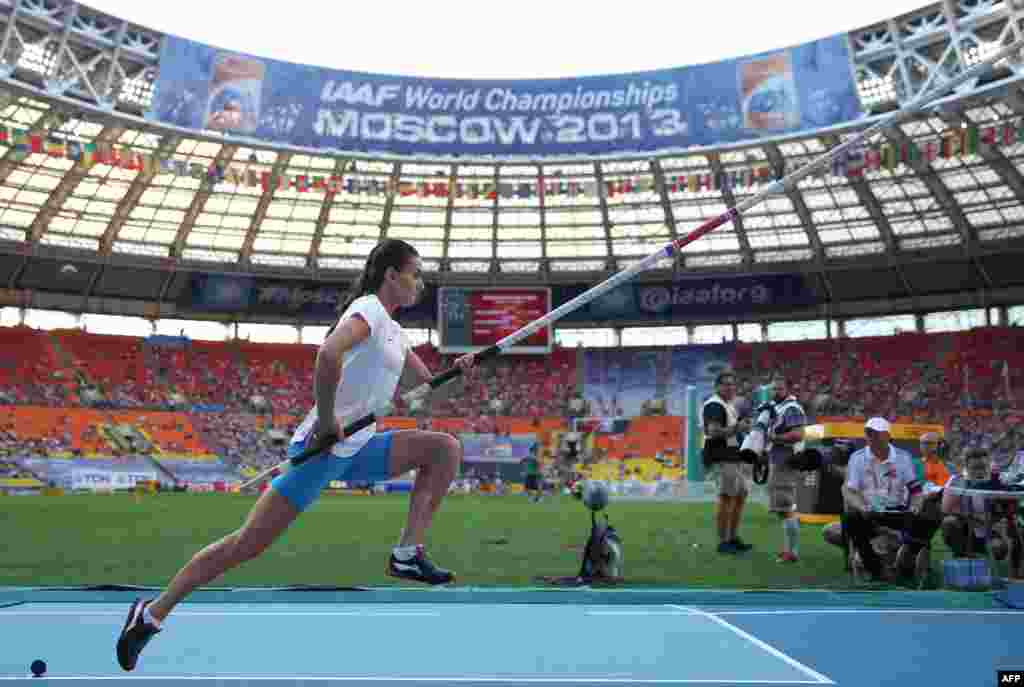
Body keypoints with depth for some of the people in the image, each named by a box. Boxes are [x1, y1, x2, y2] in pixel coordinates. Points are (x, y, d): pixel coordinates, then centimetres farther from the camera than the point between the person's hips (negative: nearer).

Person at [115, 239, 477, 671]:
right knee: (248, 543, -4)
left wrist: (456, 370, 8)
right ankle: (152, 613, 14)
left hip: (360, 448, 9)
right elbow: (329, 353, -32)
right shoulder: (369, 308, -12)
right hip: (323, 447, -9)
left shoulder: (393, 329, 16)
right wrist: (327, 421, -24)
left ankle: (407, 554, -4)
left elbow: (423, 382, 27)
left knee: (446, 449, -2)